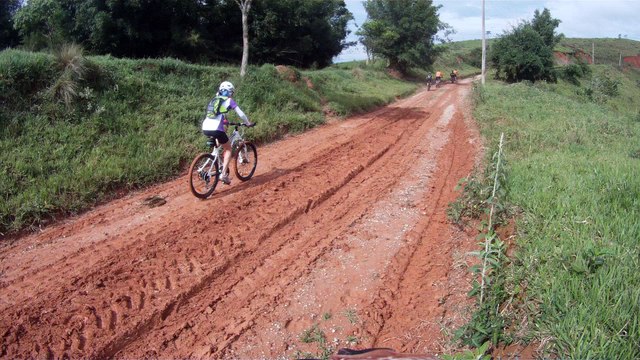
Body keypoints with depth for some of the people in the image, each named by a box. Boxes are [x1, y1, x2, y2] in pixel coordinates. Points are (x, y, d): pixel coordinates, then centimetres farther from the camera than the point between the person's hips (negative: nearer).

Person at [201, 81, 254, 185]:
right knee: (228, 149, 14)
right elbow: (241, 114, 7)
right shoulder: (229, 100, 7)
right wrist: (248, 123, 22)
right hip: (216, 129, -6)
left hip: (205, 128, 6)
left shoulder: (214, 100, 24)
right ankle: (224, 174, 1)